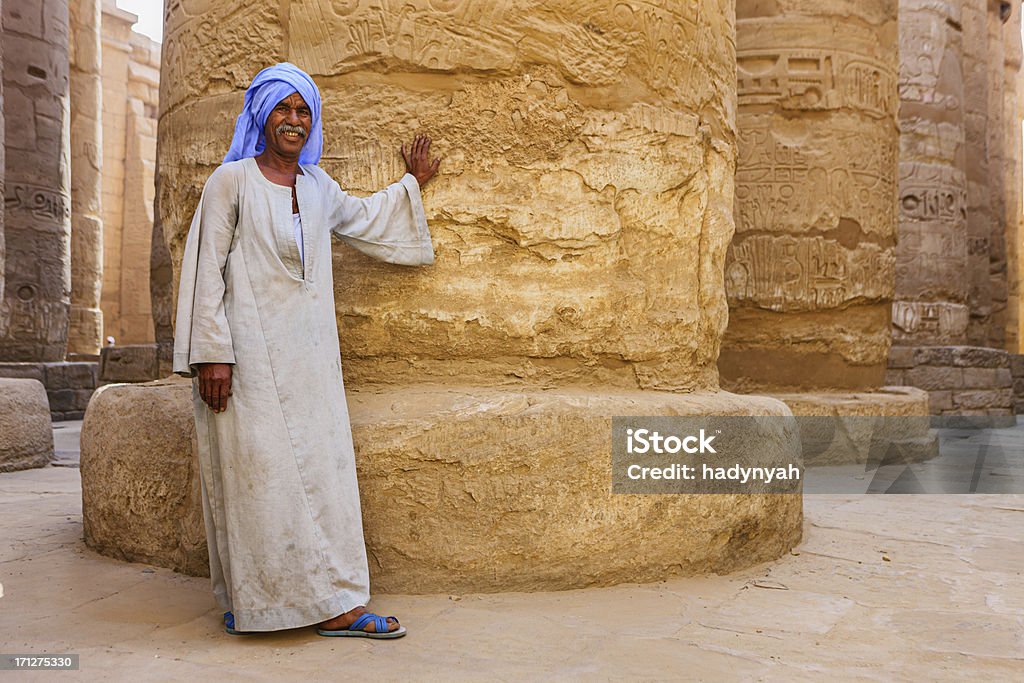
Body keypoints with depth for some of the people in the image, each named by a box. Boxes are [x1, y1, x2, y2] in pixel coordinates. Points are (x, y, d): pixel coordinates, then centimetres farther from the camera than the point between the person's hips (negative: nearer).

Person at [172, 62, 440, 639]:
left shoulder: (318, 187, 15)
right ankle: (249, 601, 10)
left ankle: (334, 605, 7)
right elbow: (207, 269, -6)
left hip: (308, 353, 5)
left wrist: (414, 184, 36)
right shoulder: (232, 181, -2)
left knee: (320, 466, 2)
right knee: (254, 467, -3)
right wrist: (212, 353, -13)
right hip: (249, 351, -5)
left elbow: (365, 219, 36)